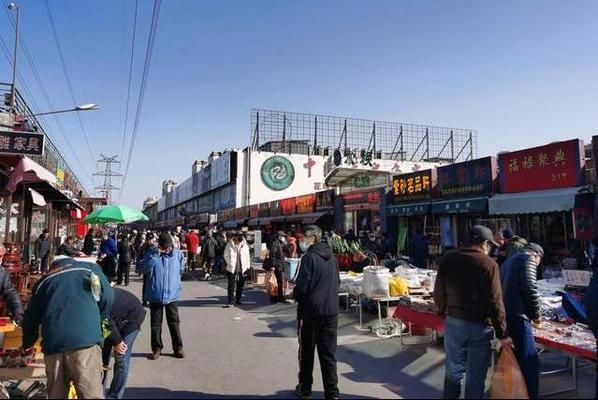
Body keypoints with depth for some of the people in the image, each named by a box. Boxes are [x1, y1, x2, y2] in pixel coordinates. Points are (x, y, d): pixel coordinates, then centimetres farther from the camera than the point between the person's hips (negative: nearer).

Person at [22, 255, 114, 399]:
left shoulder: (43, 281, 27)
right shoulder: (89, 268, 18)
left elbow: (30, 318, 29)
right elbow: (107, 297, 10)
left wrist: (27, 344, 46)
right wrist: (97, 320, 27)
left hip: (52, 345, 4)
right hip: (85, 339, -3)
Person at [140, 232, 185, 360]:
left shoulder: (177, 253, -2)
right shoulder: (151, 254, -4)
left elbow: (181, 270, 10)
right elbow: (145, 269, -17)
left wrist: (173, 281, 7)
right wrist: (156, 255, -21)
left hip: (172, 294, 0)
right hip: (155, 294, 0)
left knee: (174, 321, 8)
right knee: (155, 322, 9)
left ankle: (178, 348, 18)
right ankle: (157, 348, 22)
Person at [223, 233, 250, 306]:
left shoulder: (245, 245, -1)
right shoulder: (230, 245, -6)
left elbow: (247, 256, 5)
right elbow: (226, 255, 2)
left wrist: (247, 266, 2)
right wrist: (230, 263, -6)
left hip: (242, 269, 2)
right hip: (232, 268, -2)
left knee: (241, 285, 10)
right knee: (231, 285, -2)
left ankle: (238, 299, 23)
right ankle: (230, 300, 5)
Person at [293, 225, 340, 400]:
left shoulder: (309, 257, -14)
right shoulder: (331, 257, 8)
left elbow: (301, 286, -17)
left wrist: (295, 295, 2)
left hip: (310, 310, -5)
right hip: (331, 310, 6)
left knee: (307, 351, 11)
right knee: (328, 353, 10)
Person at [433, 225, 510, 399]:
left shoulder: (448, 258, 1)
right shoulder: (489, 264, -12)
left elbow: (438, 292, 5)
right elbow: (495, 302, -13)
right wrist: (502, 334, -7)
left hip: (453, 322, 4)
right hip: (479, 326, -3)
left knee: (453, 370, 18)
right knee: (475, 375, 11)